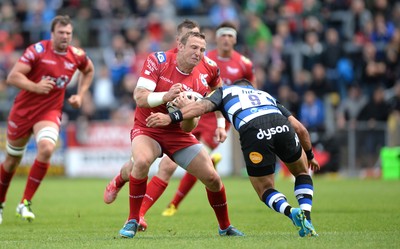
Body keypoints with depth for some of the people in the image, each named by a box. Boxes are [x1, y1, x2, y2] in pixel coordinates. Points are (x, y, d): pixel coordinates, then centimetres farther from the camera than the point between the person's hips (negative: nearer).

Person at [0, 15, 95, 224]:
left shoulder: (77, 56, -2)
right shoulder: (38, 50, -14)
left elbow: (88, 71, 22)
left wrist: (80, 95, 9)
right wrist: (35, 87, -34)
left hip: (50, 113, 2)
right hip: (23, 111, -1)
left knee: (46, 149, -27)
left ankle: (25, 203, -17)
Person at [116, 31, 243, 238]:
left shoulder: (199, 82, -6)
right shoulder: (158, 61, -13)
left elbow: (188, 128, -7)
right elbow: (139, 96, -22)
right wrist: (165, 96, -38)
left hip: (177, 133, 4)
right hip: (147, 128, -3)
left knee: (212, 178, -3)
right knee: (141, 161, -35)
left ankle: (225, 227, 22)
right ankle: (132, 221, -20)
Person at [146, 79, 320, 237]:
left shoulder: (225, 92, 34)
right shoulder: (266, 95, 42)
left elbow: (203, 105, 11)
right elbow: (300, 128, 37)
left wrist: (171, 117, 4)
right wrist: (309, 155, 52)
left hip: (253, 133, -3)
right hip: (281, 126, 3)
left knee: (265, 190, 17)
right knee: (301, 172, 31)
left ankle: (291, 212, -13)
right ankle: (306, 216, 11)